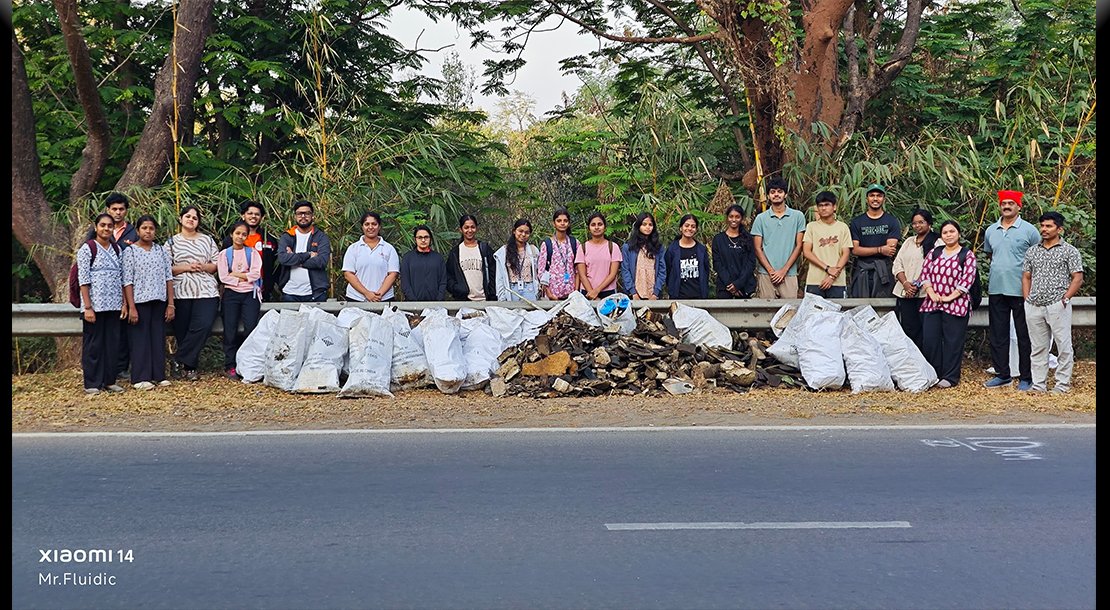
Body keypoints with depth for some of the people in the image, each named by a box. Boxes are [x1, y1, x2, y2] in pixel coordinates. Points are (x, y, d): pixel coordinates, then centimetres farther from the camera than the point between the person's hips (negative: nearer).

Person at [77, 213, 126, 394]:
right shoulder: (87, 248, -5)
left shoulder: (117, 249, 11)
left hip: (113, 305, 5)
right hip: (95, 304, -5)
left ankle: (109, 380, 17)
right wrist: (87, 307, -15)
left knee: (112, 342, 8)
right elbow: (83, 279, -9)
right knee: (93, 343, 1)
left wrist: (124, 303, 4)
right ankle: (92, 383, 8)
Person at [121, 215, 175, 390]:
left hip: (159, 302, 4)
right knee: (140, 339, -1)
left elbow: (169, 278, 8)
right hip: (139, 301, -4)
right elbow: (127, 281, -6)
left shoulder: (162, 251, 9)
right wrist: (131, 307, -12)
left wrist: (171, 304, 1)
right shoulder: (130, 251, -1)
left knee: (158, 338, 7)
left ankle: (158, 375, 13)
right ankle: (140, 378, 3)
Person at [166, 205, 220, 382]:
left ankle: (181, 361, -8)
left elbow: (217, 264, 12)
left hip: (206, 291, 0)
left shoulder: (207, 240, 16)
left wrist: (202, 267, -6)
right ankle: (189, 367, 10)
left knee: (203, 326, -18)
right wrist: (185, 268, -9)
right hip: (181, 292, 0)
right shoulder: (172, 242, 12)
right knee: (182, 331, -2)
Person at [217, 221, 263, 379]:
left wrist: (235, 274, -5)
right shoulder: (224, 254, 10)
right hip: (231, 295, 0)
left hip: (250, 294, 0)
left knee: (251, 329, -13)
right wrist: (244, 278, -5)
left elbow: (256, 274, -3)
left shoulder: (252, 253, 10)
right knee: (230, 331, -5)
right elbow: (223, 277, -2)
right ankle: (231, 367, 0)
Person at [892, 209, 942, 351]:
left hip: (925, 293, -5)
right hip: (905, 293, 5)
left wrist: (917, 284, -15)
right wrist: (905, 283, -5)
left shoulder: (937, 243, 1)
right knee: (908, 329, 2)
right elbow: (897, 264, 12)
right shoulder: (908, 242, 20)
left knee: (923, 331, -6)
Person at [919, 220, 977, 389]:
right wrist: (931, 293, -6)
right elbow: (924, 273, 8)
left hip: (956, 304, -4)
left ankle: (950, 377, 5)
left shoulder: (967, 255, 0)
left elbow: (967, 279, -8)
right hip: (932, 304, 4)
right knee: (930, 340, 2)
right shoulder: (934, 253, 13)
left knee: (953, 341, -1)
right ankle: (932, 375, 13)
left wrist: (950, 297, -14)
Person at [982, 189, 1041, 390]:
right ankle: (1002, 374, 19)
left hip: (1021, 290, -5)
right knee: (997, 334, 9)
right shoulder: (990, 231, 10)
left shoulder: (1029, 230, -3)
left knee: (1024, 336, 2)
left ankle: (1026, 377, 8)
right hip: (996, 290, 5)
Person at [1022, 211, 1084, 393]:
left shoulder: (1070, 251, 2)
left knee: (1064, 346, -2)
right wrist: (1027, 300, 6)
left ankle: (1062, 384, 6)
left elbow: (1077, 278, -1)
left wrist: (1065, 299, -10)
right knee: (1037, 348, 7)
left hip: (1057, 306, -4)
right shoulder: (1032, 251, 15)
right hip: (1034, 308, 4)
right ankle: (1038, 385, 13)